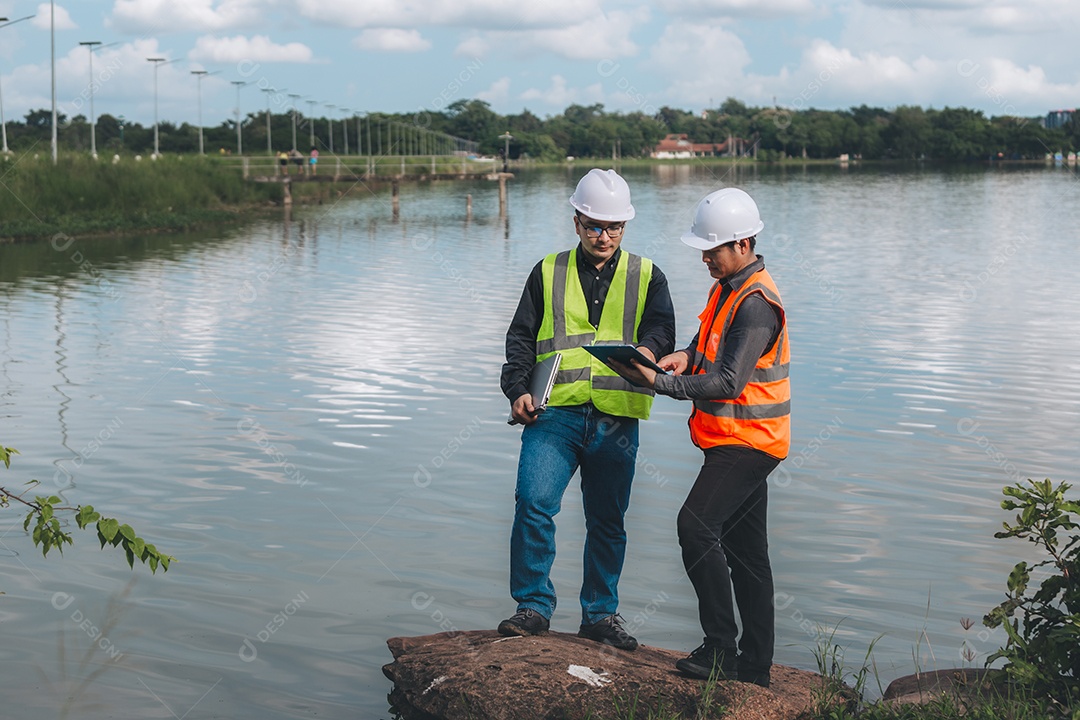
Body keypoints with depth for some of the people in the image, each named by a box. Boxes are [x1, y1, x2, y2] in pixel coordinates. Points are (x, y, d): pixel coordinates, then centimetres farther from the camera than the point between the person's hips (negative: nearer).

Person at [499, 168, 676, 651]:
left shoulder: (646, 277, 11)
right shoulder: (549, 274, 12)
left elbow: (662, 329, -4)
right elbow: (520, 337, 10)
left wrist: (648, 348, -28)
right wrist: (518, 390, -7)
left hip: (616, 419, 1)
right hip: (555, 412, -1)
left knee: (607, 521, 8)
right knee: (534, 503, -16)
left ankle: (601, 614, 22)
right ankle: (533, 607, -3)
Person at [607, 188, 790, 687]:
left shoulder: (756, 303, -20)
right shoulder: (728, 287, 12)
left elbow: (729, 382, -25)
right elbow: (711, 343, 24)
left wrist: (658, 383, -24)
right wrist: (687, 356, 1)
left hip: (747, 440, -10)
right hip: (738, 440, 10)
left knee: (697, 526, -20)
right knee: (743, 548, 12)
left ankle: (721, 650, -15)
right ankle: (755, 664, 19)